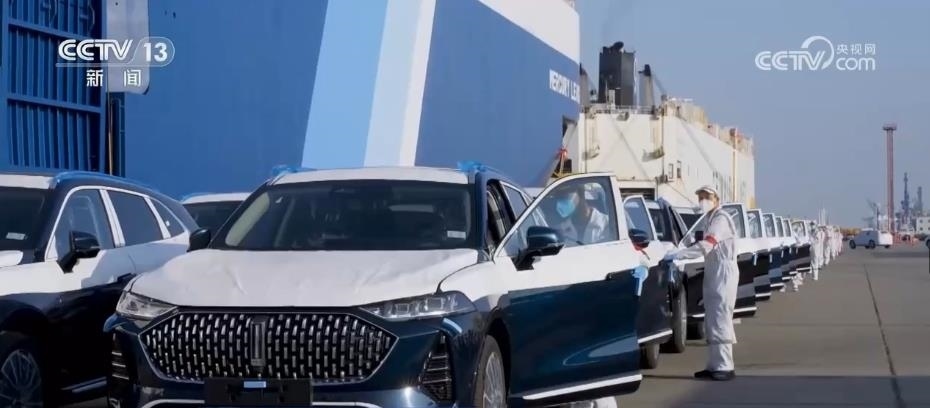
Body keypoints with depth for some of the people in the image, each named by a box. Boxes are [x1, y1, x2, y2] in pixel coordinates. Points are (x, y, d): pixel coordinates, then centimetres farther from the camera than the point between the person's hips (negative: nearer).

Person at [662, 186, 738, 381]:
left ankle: (725, 367, -11)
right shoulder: (711, 219, 18)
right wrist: (678, 255, 3)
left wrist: (677, 255, -28)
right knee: (711, 321, 9)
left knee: (720, 320, -11)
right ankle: (714, 365, 13)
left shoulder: (721, 219, -12)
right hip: (713, 273, 10)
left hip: (724, 273, -10)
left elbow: (706, 246, -24)